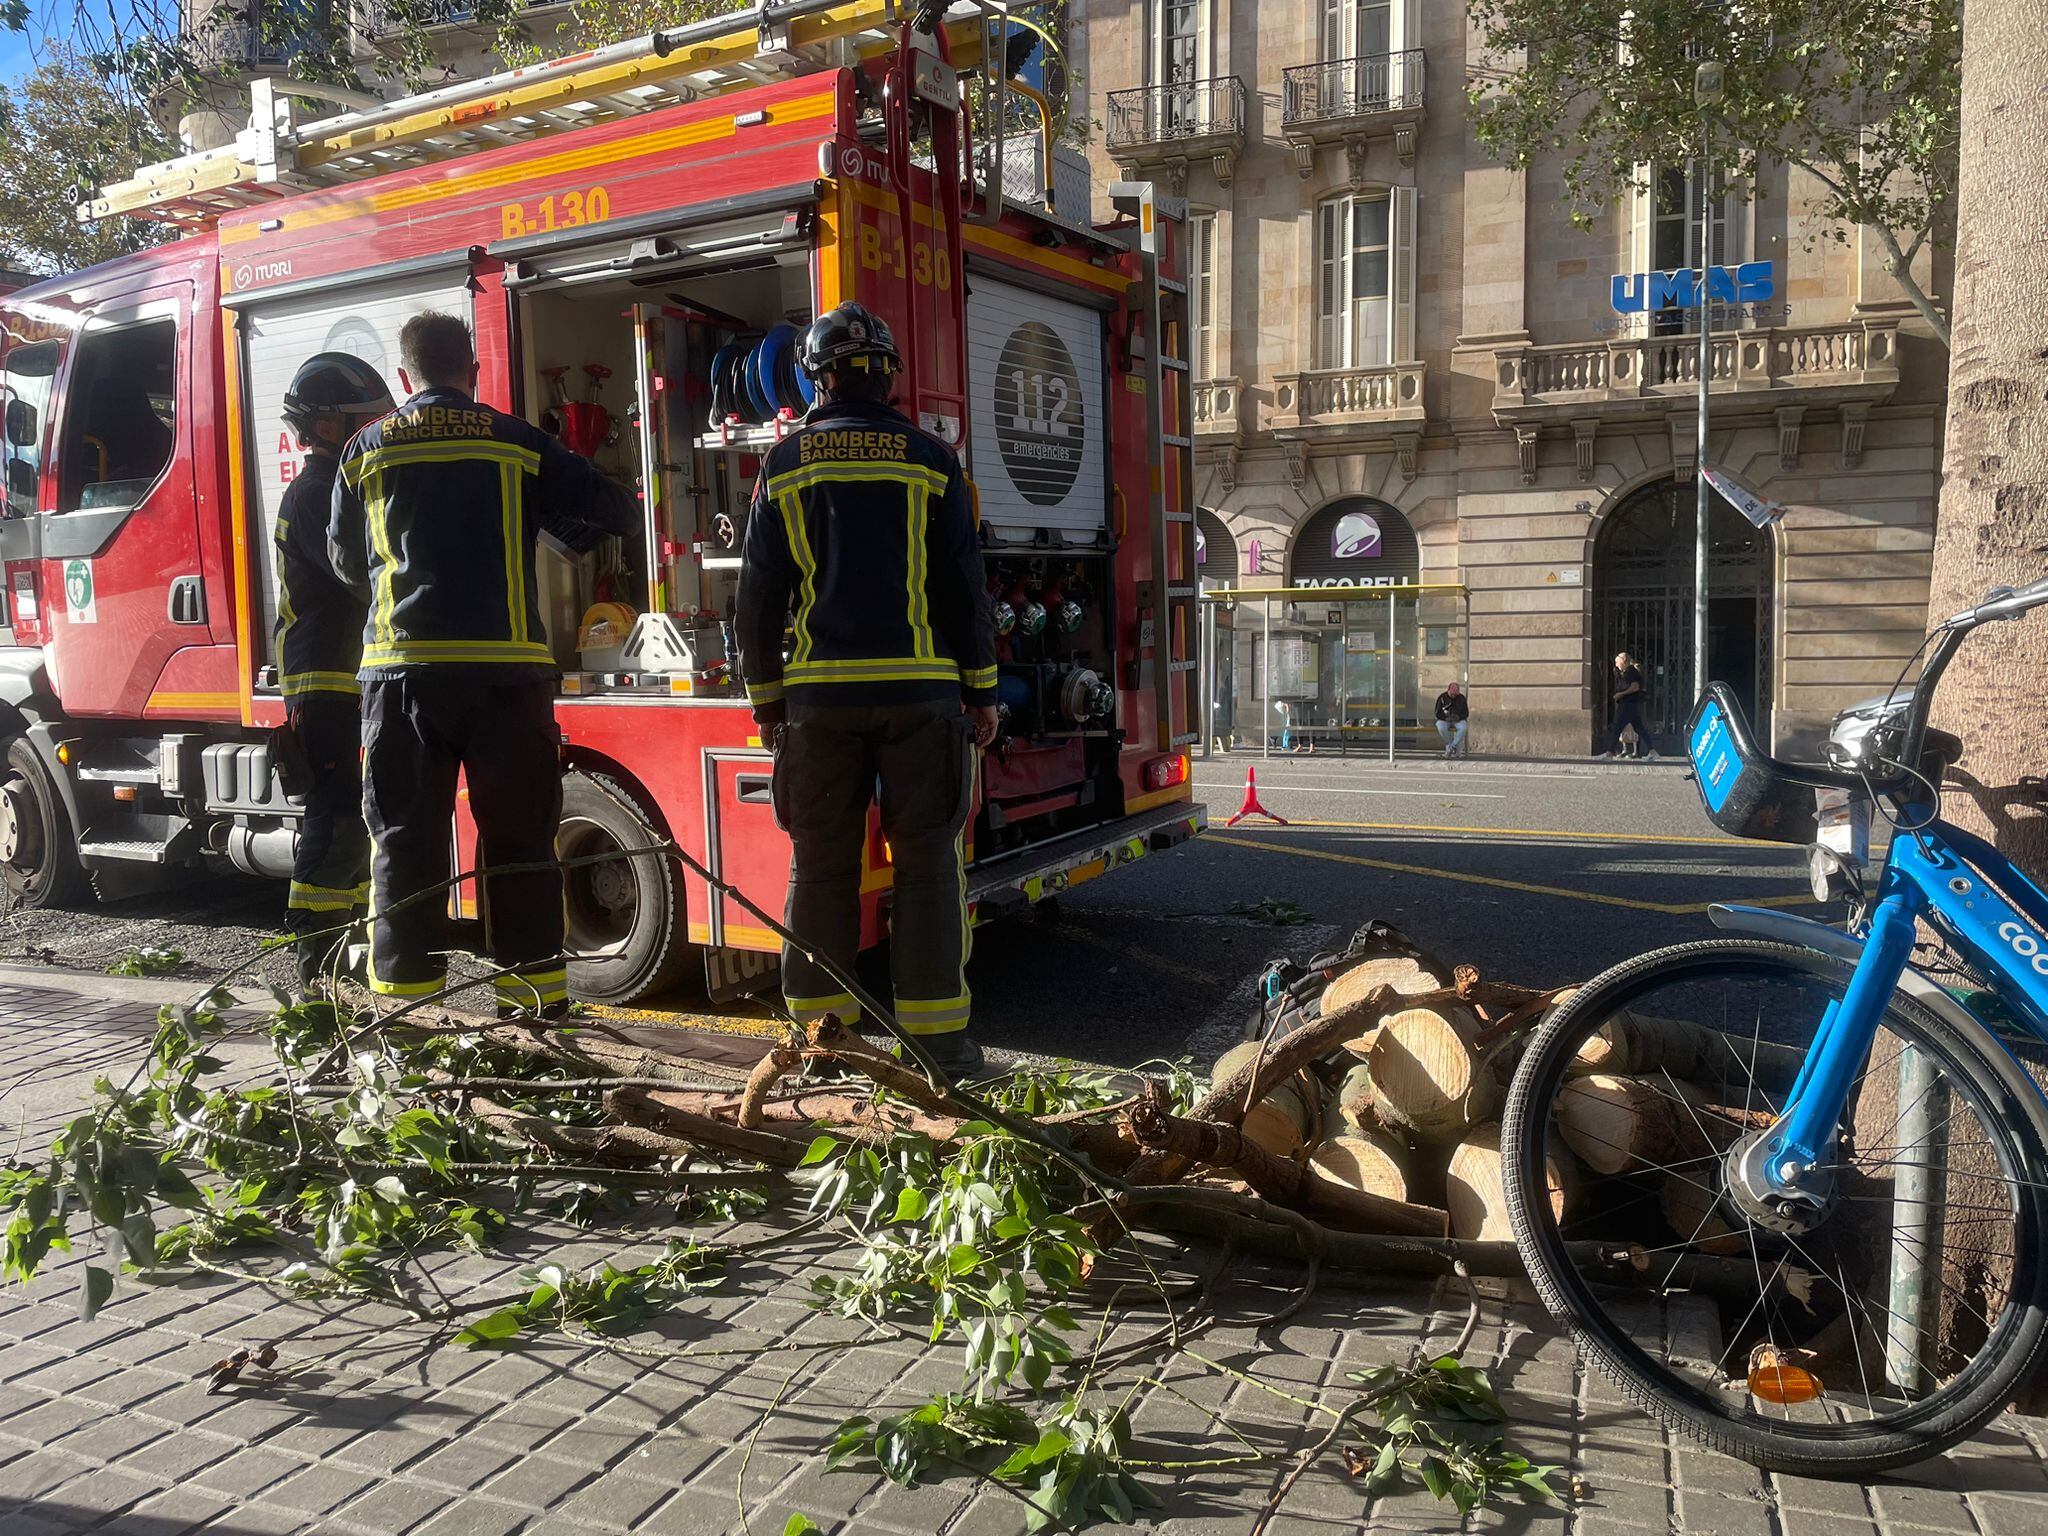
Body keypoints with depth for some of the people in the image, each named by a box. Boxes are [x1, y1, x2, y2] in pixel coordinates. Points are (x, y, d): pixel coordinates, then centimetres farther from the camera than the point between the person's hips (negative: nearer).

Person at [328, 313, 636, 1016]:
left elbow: (348, 561, 20)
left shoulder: (367, 450, 9)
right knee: (519, 835, 6)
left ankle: (403, 989, 10)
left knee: (404, 836, 8)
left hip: (401, 667, 1)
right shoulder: (517, 442, 3)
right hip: (506, 668, -1)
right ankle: (533, 986, 10)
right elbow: (615, 512, 4)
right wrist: (572, 531, 26)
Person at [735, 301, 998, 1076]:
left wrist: (766, 696, 14)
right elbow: (965, 585, 1)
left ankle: (818, 1022, 14)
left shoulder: (785, 464, 7)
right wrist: (981, 691, 7)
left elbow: (759, 595, 7)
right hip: (919, 690, -1)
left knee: (821, 863, 8)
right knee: (926, 858, 2)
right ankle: (935, 1029, 4)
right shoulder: (929, 460, 2)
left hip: (819, 692, 2)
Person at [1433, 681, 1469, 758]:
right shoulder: (1442, 698, -3)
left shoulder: (1462, 698, 1)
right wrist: (1446, 718, -19)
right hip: (1444, 720, -1)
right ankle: (1457, 748, -20)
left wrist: (1459, 717, -17)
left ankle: (1451, 748, -27)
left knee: (1463, 728, -34)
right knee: (1441, 728, -36)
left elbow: (1466, 713, 4)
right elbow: (1437, 713, -2)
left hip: (1458, 720, 1)